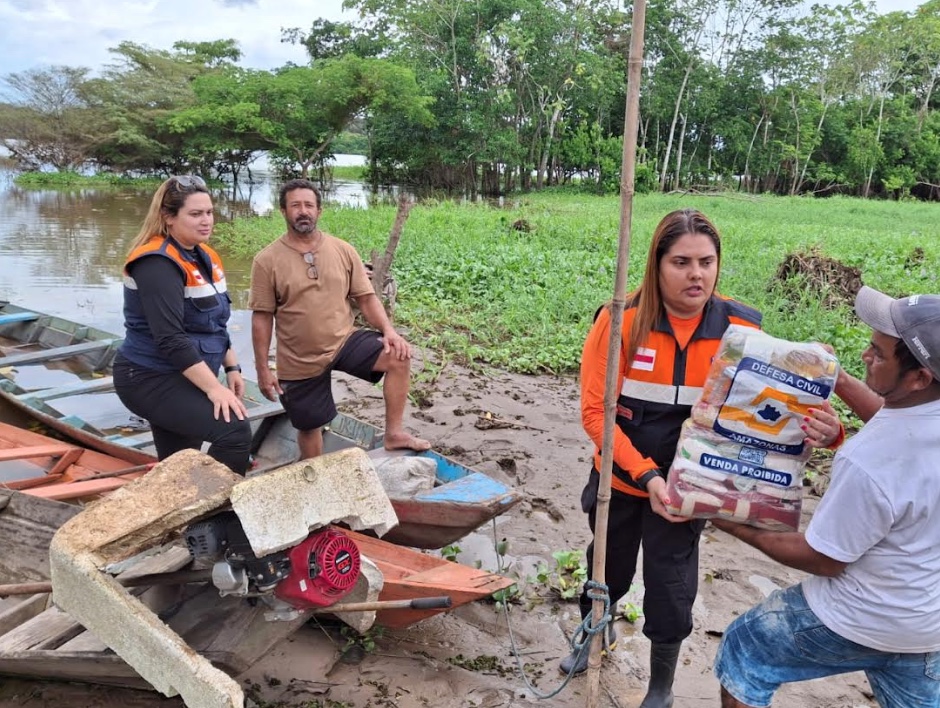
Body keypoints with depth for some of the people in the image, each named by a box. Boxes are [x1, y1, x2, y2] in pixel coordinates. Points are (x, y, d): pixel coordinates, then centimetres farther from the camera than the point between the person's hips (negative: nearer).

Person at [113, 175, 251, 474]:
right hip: (150, 379, -9)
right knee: (235, 431, -25)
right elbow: (170, 338, -27)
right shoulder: (158, 263, -19)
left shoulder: (203, 256, 9)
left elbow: (214, 323, 18)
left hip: (184, 379, 9)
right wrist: (213, 388, -27)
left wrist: (231, 367, 12)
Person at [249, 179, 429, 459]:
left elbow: (366, 297, 1)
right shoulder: (267, 260, -8)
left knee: (399, 357, -22)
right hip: (299, 360, -1)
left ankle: (394, 433, -9)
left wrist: (388, 330, -16)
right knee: (309, 425, 11)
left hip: (345, 341, 2)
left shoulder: (343, 250, -2)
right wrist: (262, 369, -6)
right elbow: (262, 318, -5)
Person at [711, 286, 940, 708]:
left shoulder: (869, 465, -38)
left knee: (742, 653, 14)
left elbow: (823, 560, -22)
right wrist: (840, 381, 8)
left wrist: (743, 530, -9)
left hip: (860, 620, -7)